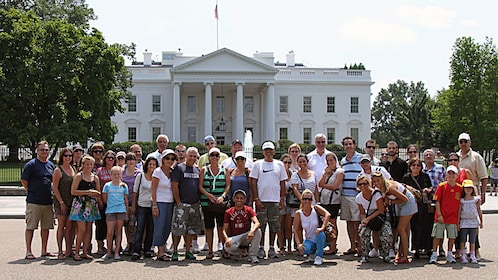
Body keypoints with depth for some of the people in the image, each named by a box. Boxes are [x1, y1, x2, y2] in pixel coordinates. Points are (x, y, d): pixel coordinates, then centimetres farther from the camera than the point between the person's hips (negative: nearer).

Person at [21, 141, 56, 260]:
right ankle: (28, 252, 2)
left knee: (46, 227, 9)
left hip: (48, 201, 6)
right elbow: (24, 181, -4)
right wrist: (33, 192, -2)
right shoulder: (31, 164, -5)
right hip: (34, 202, -6)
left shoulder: (51, 165, 13)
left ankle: (44, 250, 18)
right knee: (30, 226, -2)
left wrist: (50, 193, 13)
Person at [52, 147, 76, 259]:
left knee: (70, 226, 4)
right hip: (61, 202, -5)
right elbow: (55, 188, -8)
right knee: (61, 226, -1)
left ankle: (69, 250, 9)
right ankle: (60, 251, 3)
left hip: (72, 202, 5)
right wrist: (61, 202, -13)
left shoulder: (74, 169, 12)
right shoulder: (58, 170, -5)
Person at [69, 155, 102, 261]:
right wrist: (87, 192, -13)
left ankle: (85, 252, 11)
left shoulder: (95, 178, 13)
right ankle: (76, 252, 1)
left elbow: (98, 192, 20)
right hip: (80, 204, -5)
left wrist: (95, 193, -1)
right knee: (82, 229, -9)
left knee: (88, 229, 5)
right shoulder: (79, 176, -2)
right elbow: (73, 191, -10)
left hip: (91, 205, 5)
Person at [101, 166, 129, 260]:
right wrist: (111, 204, 5)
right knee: (110, 232, -5)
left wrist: (127, 212, 9)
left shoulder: (124, 186, 8)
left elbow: (126, 200, 11)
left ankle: (117, 252, 10)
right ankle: (109, 252, 8)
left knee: (118, 232, 4)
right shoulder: (107, 185, 5)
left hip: (121, 211, 1)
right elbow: (104, 199, 10)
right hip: (110, 211, -1)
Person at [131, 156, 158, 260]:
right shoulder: (140, 176, 3)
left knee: (150, 229, 5)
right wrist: (133, 205, 4)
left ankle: (148, 250, 16)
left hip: (152, 206, 1)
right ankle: (136, 251, -5)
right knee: (140, 229, -5)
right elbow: (135, 191, 7)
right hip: (141, 206, -1)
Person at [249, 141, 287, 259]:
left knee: (274, 225, 3)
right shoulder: (258, 164, 4)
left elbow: (282, 183, 12)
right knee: (261, 225, 0)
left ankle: (271, 248, 12)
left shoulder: (279, 164, 10)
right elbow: (253, 182, 0)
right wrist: (256, 199, -7)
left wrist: (282, 198, 4)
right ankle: (261, 248, 8)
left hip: (275, 200, 2)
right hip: (261, 200, -2)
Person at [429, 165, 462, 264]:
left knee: (452, 237, 5)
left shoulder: (460, 188, 4)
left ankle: (449, 255, 19)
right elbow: (437, 201, -3)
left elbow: (460, 203, 9)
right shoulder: (441, 186, -2)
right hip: (441, 216, -2)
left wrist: (459, 217, 5)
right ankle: (434, 254, 9)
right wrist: (439, 215, -10)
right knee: (437, 236, -1)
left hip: (453, 217, 2)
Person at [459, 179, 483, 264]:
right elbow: (459, 212, 0)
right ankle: (463, 256, 5)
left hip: (474, 221, 1)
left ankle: (473, 256, 8)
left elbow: (479, 211, 10)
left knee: (472, 240, 3)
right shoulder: (461, 201, -2)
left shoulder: (476, 199, 2)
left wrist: (481, 222, 11)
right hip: (464, 221, -1)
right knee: (463, 240, 0)